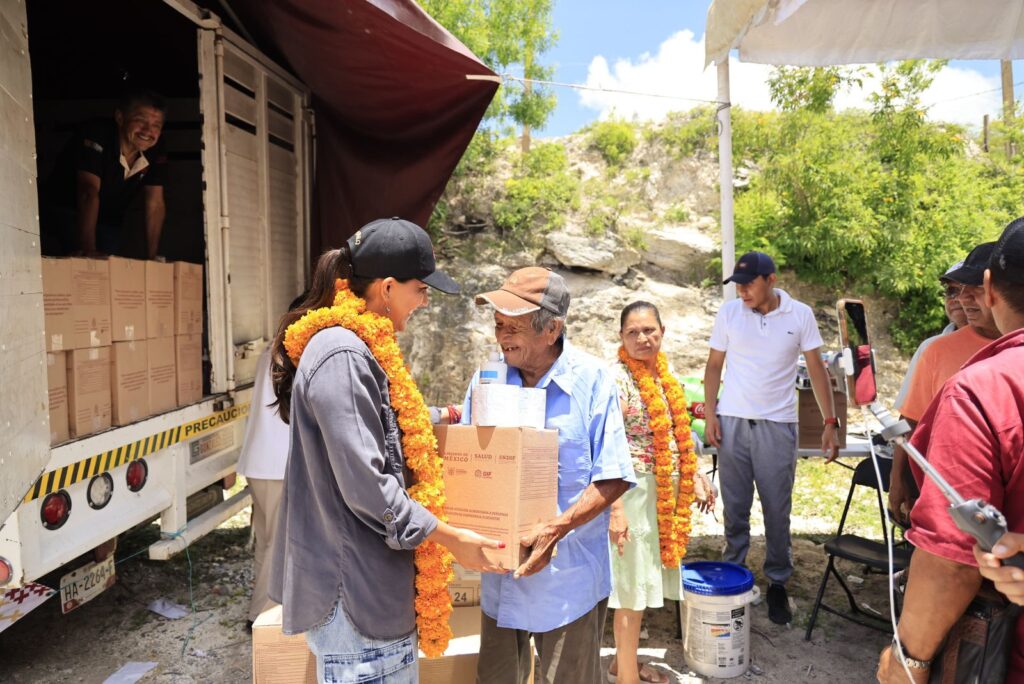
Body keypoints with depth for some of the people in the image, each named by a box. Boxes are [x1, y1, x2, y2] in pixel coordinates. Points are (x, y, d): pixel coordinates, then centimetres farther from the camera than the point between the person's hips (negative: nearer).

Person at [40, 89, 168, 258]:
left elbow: (156, 206, -9)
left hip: (105, 224, 5)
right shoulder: (96, 136, -24)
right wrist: (88, 249, -47)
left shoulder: (156, 158, -8)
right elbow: (89, 192, -36)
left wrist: (152, 258, -17)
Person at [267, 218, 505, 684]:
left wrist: (435, 426, 19)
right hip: (355, 585, -10)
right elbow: (364, 486, -24)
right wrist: (449, 536, -17)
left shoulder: (359, 348, 10)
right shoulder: (342, 355, -22)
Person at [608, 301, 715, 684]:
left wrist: (696, 478, 16)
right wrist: (616, 509, -25)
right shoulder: (616, 378, -17)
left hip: (663, 492, 8)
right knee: (632, 586, 3)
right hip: (633, 492, -8)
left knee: (643, 581, 18)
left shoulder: (665, 375, 8)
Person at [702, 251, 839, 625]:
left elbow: (817, 369, 2)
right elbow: (714, 365, 5)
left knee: (777, 510, 6)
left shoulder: (800, 315, -2)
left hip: (777, 425, -1)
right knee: (734, 506, 9)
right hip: (732, 422, 1)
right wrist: (710, 414, -3)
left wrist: (830, 422, -3)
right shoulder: (728, 313, 0)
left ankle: (778, 583, 21)